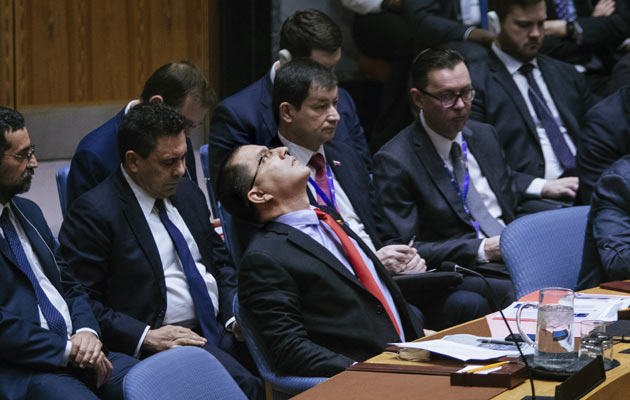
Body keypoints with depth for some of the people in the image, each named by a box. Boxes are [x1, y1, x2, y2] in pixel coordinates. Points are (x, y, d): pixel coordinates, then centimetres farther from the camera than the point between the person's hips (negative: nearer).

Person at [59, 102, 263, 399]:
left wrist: (236, 315, 5)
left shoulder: (188, 193, 16)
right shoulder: (93, 213, -8)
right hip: (164, 338, -8)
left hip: (221, 327, 8)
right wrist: (146, 338, -18)